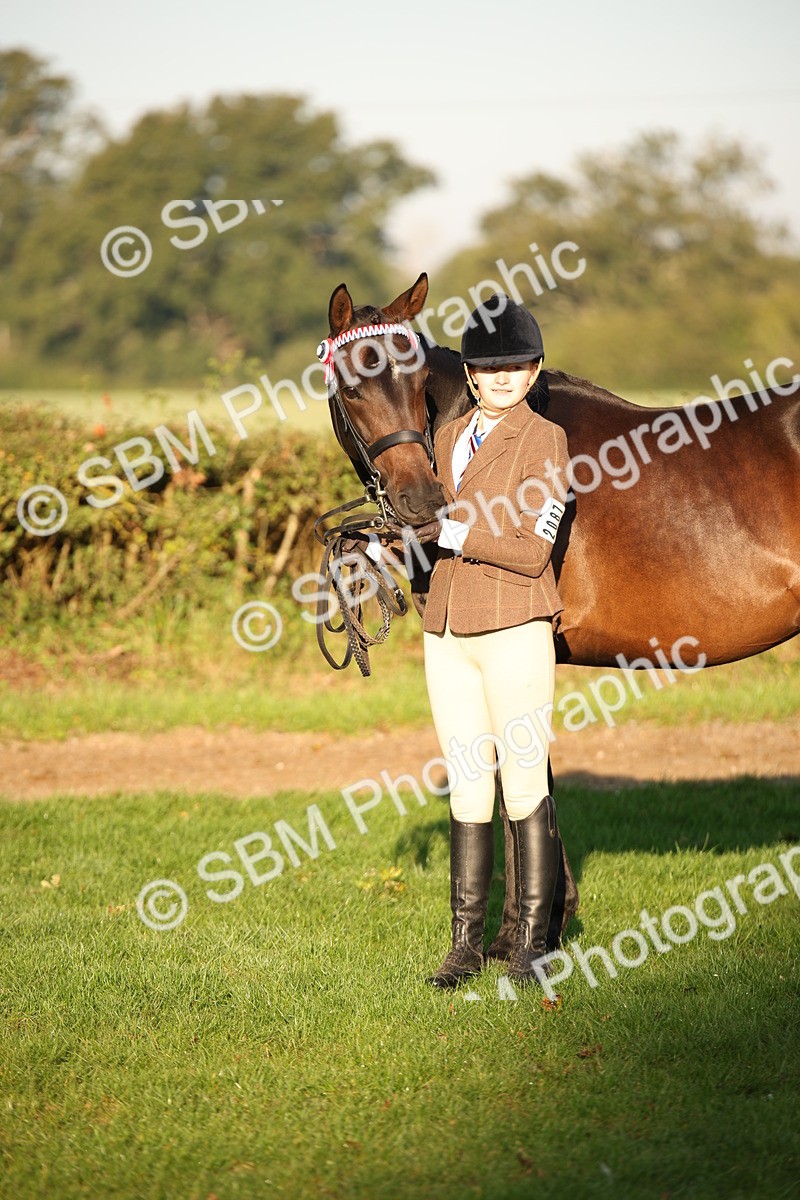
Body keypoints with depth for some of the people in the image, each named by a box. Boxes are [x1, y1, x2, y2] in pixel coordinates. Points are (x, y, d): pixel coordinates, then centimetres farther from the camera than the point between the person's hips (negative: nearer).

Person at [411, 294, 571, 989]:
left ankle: (532, 943, 5)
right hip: (447, 631, 6)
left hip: (514, 629, -6)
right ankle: (466, 944, 13)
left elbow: (531, 552, -14)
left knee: (524, 784, -3)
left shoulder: (544, 440, -6)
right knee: (467, 789, 8)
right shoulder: (449, 438, 14)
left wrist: (449, 531, -18)